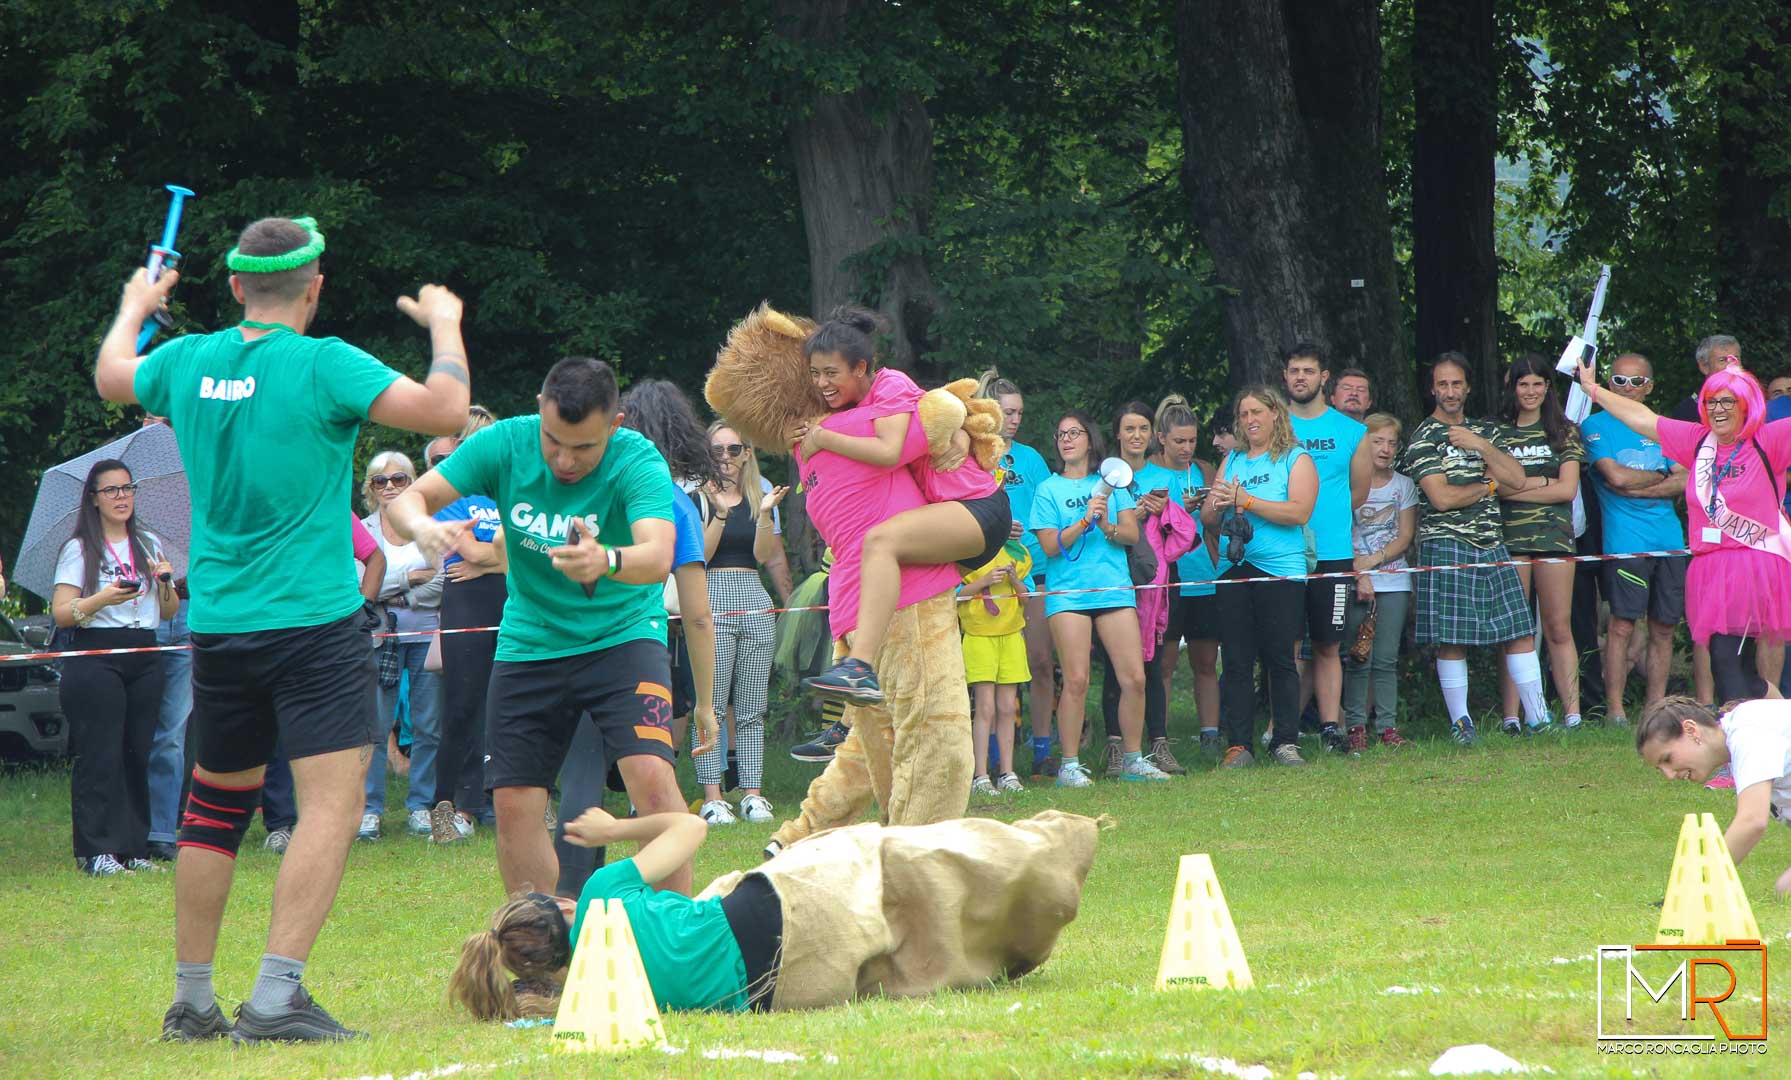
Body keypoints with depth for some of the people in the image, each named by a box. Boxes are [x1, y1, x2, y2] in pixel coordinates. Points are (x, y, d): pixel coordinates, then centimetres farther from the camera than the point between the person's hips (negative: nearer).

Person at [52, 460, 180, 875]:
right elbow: (61, 613, -5)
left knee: (138, 754, 2)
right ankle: (97, 850, -8)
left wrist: (166, 582, -3)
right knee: (100, 756, -8)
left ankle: (133, 847, 7)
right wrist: (103, 598, -19)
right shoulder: (79, 551, 2)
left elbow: (169, 612, 17)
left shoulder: (149, 545, 16)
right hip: (95, 660, -5)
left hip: (145, 659, 5)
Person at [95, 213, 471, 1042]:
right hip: (314, 622, -6)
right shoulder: (325, 366, -12)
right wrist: (445, 326, 0)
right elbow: (445, 410, -17)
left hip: (216, 625, 6)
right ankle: (274, 997, -22)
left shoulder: (186, 362, 5)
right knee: (332, 802, -9)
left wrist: (134, 309, 46)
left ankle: (191, 999, 23)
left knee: (215, 806, 18)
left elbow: (110, 377, 27)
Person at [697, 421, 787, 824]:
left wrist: (765, 514, -10)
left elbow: (764, 556, 4)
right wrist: (720, 513, -16)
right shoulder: (699, 497, 5)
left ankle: (753, 794, 3)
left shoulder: (760, 498, 15)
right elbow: (699, 555, -5)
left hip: (755, 601, 4)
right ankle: (712, 798, -9)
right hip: (712, 599, -4)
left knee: (752, 709, 2)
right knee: (712, 705, -8)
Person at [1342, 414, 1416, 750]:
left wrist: (1372, 560, -9)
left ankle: (1388, 726, 1)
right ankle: (1355, 727, -2)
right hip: (1355, 581, -2)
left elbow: (1406, 537, 5)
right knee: (1358, 659, -5)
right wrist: (1359, 574, -12)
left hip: (1394, 582, 2)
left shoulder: (1404, 486, 10)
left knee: (1386, 659, -1)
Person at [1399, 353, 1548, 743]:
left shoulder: (1484, 432, 17)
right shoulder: (1424, 438, 0)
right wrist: (1489, 485, 1)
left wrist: (1480, 446, -6)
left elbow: (1517, 478, 5)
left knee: (1520, 632, 1)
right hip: (1446, 546, -5)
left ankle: (1538, 716, 4)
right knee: (1451, 638, -4)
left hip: (1490, 544, 5)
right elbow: (1441, 497, -11)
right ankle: (1460, 722, 3)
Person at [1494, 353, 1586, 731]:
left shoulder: (1564, 432, 11)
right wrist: (1544, 481, -7)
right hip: (1509, 539, 0)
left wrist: (1515, 487, -4)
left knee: (1559, 629, -1)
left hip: (1554, 537, 0)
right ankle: (1510, 717, -4)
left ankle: (1572, 712, -3)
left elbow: (1568, 489, 1)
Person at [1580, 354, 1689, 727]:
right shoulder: (1596, 426, 3)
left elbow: (1685, 482, 5)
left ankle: (1655, 707, 11)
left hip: (1671, 541, 5)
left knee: (1663, 628, 5)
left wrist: (1637, 487, -7)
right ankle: (1614, 708, -7)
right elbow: (1616, 476, -11)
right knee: (1622, 625, -10)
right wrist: (1661, 477, 2)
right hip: (1625, 541, -5)